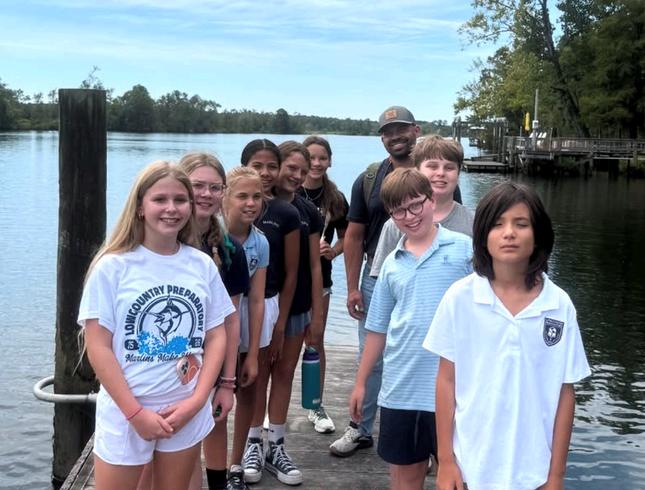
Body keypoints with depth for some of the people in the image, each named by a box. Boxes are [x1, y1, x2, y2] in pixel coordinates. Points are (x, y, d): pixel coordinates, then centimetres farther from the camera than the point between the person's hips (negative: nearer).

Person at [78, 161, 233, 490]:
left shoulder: (203, 265, 0)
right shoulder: (113, 266, -9)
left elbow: (216, 336, 3)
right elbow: (98, 346, -10)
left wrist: (196, 401, -8)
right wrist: (136, 412, -13)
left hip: (187, 412, 3)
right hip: (124, 411, -3)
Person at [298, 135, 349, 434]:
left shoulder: (335, 199, 3)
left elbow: (345, 238, 11)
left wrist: (333, 250, -10)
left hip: (319, 278, 3)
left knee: (316, 342, 11)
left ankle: (316, 407, 24)